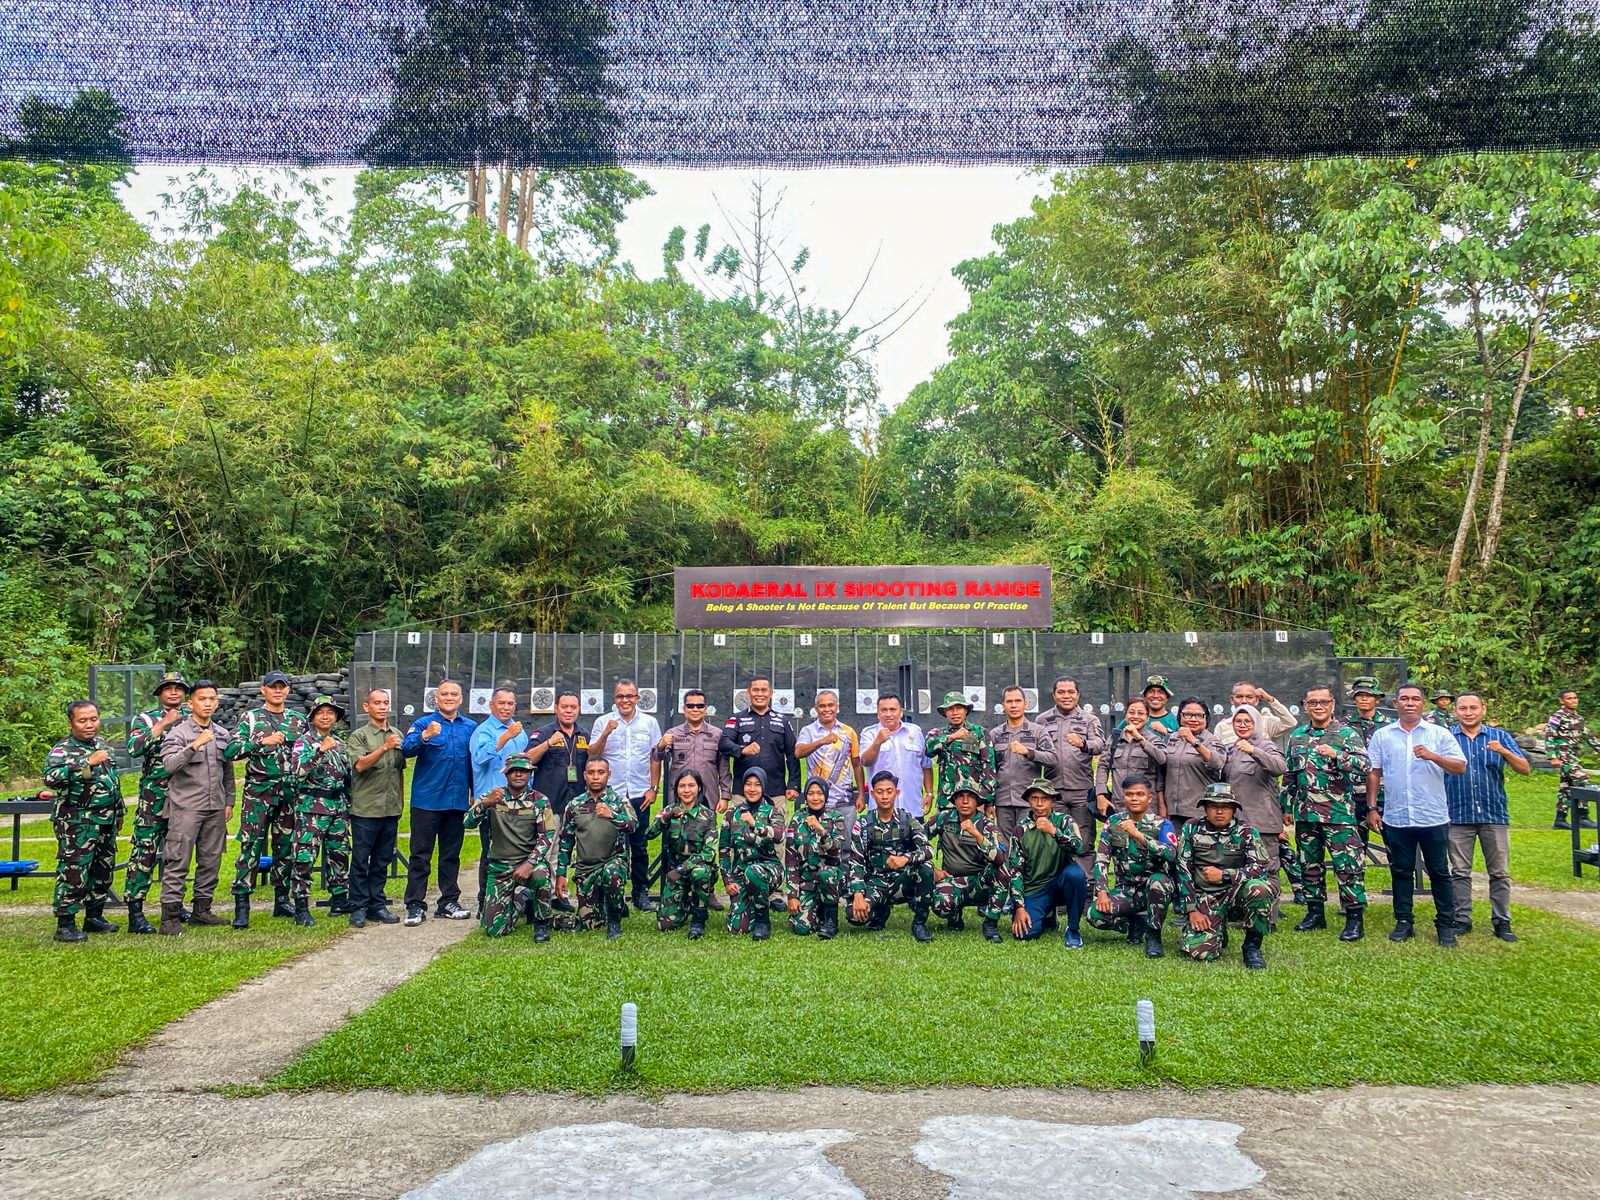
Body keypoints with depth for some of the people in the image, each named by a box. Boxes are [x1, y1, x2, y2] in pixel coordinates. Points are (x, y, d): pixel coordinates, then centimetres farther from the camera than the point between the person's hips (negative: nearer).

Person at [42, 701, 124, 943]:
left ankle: (94, 916, 24)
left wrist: (119, 812, 23)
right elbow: (51, 778, -30)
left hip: (106, 823, 8)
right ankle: (65, 924, -2)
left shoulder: (102, 744, 13)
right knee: (73, 873, -8)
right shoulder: (62, 750, -10)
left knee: (103, 872, 13)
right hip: (77, 824, -8)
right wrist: (87, 763, -34)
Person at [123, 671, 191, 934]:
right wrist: (163, 724, -17)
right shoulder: (145, 719, 1)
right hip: (154, 797, -4)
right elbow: (134, 749, -17)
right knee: (144, 851, -6)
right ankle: (135, 914, -3)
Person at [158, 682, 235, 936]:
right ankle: (170, 914, -2)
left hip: (215, 808, 5)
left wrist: (229, 801, 13)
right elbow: (169, 765, -18)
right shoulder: (177, 732, -3)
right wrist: (195, 745, -27)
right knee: (177, 861, -6)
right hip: (186, 806, -5)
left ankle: (202, 908, 20)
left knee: (211, 860, 9)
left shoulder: (223, 734, 12)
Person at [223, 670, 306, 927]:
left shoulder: (299, 720, 11)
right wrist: (262, 742, -21)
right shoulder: (250, 718, 1)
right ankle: (241, 906, -4)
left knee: (286, 847, 9)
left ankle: (282, 900, 19)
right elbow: (231, 750, -11)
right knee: (251, 846, -7)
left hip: (290, 792, 4)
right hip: (258, 792, -3)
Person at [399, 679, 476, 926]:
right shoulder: (423, 723, -4)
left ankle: (449, 902, 21)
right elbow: (407, 749, -20)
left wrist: (476, 794, 10)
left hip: (457, 801, 4)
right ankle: (415, 905, 5)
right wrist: (425, 736, -38)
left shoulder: (470, 727, 8)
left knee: (451, 855, 12)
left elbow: (475, 762, 12)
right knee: (420, 855, 1)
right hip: (427, 801, -4)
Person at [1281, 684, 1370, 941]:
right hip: (1305, 814, 5)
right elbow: (1289, 775, 17)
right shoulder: (1297, 736, 12)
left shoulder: (1347, 734, -2)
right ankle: (1315, 912, 23)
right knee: (1309, 864, 12)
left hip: (1338, 813, -5)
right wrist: (1286, 807, 15)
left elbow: (1364, 765, -14)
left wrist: (1336, 755, -28)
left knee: (1347, 866, -5)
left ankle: (1355, 917, 3)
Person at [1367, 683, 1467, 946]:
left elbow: (1460, 767, -4)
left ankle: (1446, 924, 16)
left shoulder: (1440, 734, 3)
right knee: (1401, 872, 9)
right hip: (1396, 818, 1)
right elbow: (1373, 773, 8)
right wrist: (1371, 808, 3)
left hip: (1433, 817, -1)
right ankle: (1403, 922, 19)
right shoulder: (1382, 736, 7)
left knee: (1440, 872, 5)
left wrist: (1432, 756, -21)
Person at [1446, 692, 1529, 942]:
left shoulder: (1499, 736, 5)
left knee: (1500, 872, 6)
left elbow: (1525, 769, -3)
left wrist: (1504, 752, -19)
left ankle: (1502, 922, 15)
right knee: (1460, 872, 6)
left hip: (1494, 815, 1)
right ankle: (1461, 920, 15)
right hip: (1458, 815, 0)